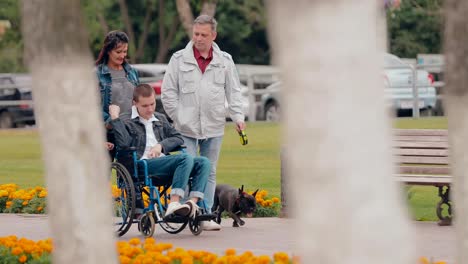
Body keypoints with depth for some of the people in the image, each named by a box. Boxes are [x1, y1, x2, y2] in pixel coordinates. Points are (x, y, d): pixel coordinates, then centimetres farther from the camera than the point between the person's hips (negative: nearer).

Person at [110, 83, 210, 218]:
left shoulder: (160, 119, 27)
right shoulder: (126, 121, 7)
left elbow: (178, 138, 21)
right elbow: (123, 143, -11)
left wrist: (161, 145, 2)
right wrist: (115, 118, -11)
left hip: (163, 161, 7)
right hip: (142, 165, -7)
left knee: (203, 162, -14)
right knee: (186, 158, -30)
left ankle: (193, 202, -31)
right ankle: (174, 204, -44)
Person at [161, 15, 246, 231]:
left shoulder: (225, 61, 7)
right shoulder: (179, 59, 0)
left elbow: (233, 91, 10)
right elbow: (168, 92, 3)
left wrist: (238, 117, -2)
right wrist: (179, 118, -2)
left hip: (214, 128, 3)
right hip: (187, 128, -3)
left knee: (209, 172, 7)